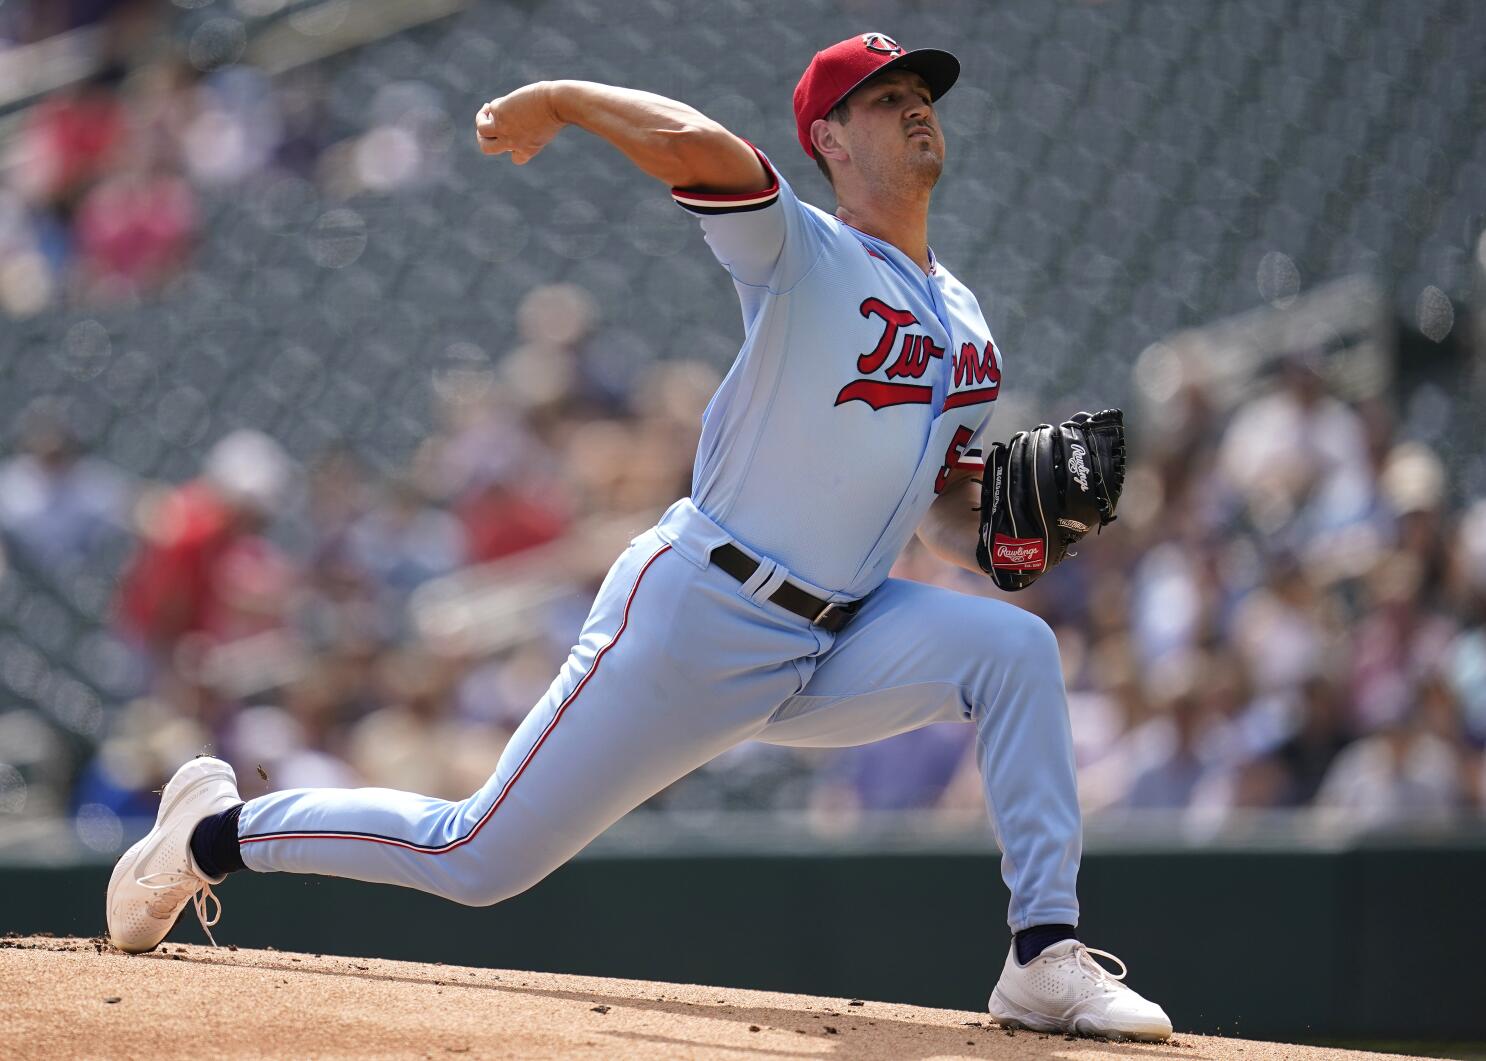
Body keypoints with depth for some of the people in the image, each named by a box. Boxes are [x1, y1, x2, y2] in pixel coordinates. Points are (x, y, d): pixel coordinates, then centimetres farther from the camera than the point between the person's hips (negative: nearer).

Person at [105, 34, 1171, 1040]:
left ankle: (1047, 959, -14)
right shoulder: (801, 253, -10)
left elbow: (950, 517, 18)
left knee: (1014, 645, -16)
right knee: (475, 859, -2)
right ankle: (219, 829, 21)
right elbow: (696, 145, -30)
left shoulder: (966, 324, 13)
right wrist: (554, 100, -17)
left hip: (828, 651, 6)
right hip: (693, 619, -6)